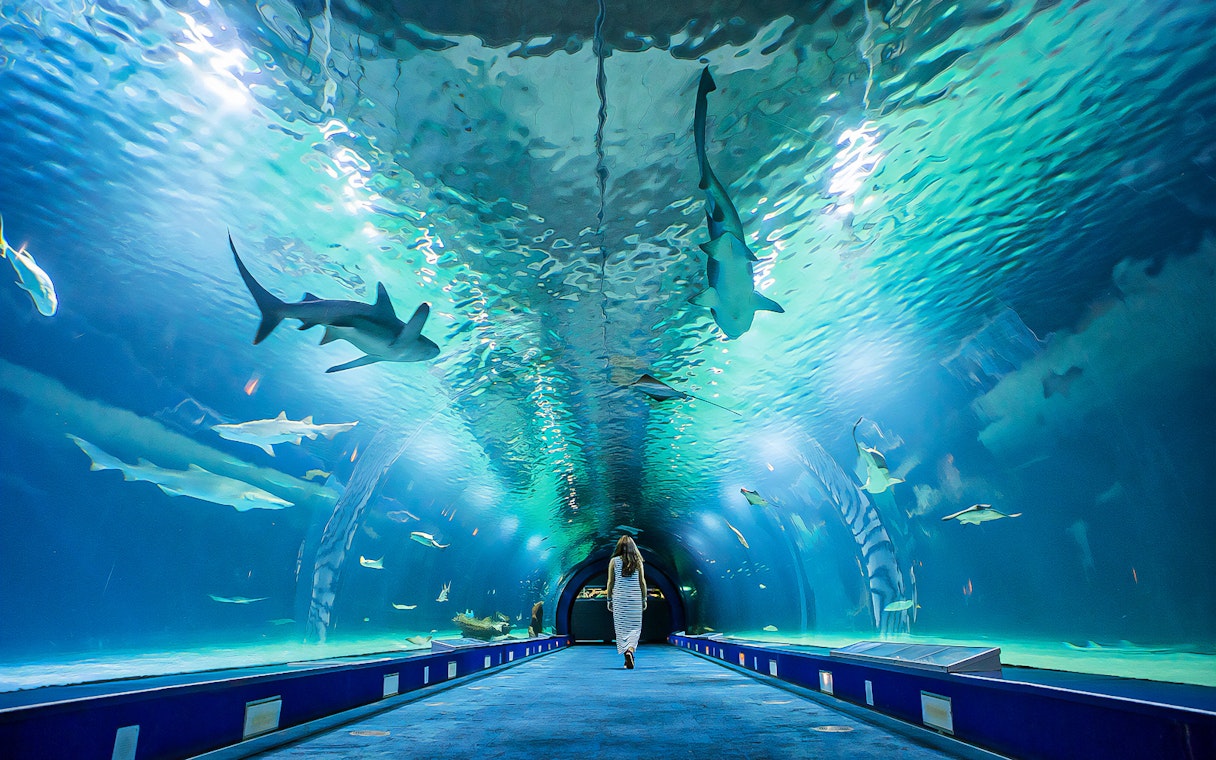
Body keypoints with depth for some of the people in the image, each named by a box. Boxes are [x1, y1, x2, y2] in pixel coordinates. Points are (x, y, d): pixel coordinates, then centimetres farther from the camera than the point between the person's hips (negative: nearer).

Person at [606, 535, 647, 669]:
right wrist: (644, 599, 10)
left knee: (621, 627, 7)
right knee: (634, 627, 5)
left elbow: (610, 582, 1)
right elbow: (642, 582, 2)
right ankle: (630, 650, -20)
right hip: (635, 598, 0)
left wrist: (609, 599, 9)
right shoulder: (637, 561, 1)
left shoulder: (614, 561, -1)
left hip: (619, 598, 0)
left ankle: (627, 659, 5)